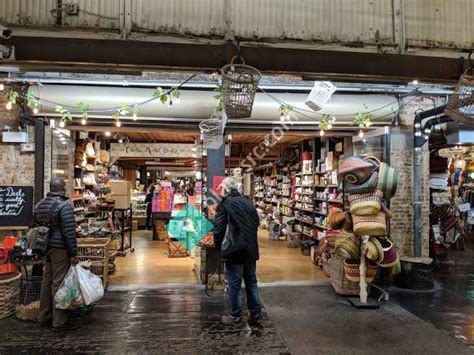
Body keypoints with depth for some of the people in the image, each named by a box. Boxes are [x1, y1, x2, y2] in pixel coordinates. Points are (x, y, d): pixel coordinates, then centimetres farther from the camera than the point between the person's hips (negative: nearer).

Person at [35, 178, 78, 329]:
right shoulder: (64, 206, -15)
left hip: (44, 248, 8)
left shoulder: (39, 205, 10)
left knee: (46, 281, 18)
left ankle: (44, 315, 30)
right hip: (59, 249, -8)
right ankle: (59, 321, 5)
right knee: (58, 283, -2)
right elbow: (69, 232, -18)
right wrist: (73, 254, -14)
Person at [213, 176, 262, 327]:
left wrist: (218, 246, -3)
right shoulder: (248, 203, 7)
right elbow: (256, 223, 14)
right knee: (252, 282, 16)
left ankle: (236, 317, 17)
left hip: (234, 252, -6)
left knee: (234, 285, 7)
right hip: (251, 250, 6)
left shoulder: (225, 204, -13)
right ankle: (256, 315, 25)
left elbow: (218, 229, -18)